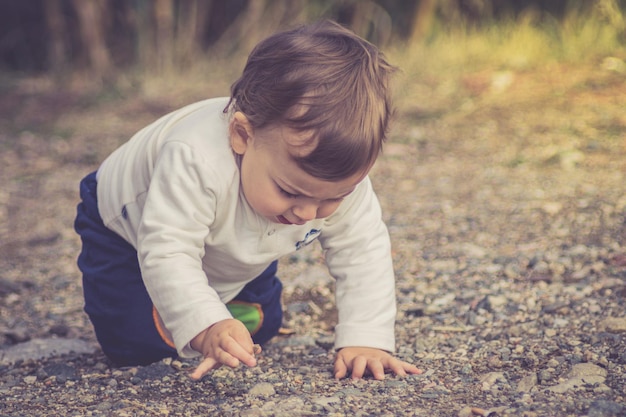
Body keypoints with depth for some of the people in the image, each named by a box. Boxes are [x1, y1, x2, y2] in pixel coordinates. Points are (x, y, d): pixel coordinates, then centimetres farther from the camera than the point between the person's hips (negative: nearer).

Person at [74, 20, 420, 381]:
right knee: (135, 346, -13)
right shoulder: (195, 161, -49)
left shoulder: (341, 177, -32)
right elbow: (167, 253, -47)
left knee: (260, 329, 6)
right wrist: (205, 328, -62)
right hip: (130, 226, -4)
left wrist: (366, 339, -37)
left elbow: (364, 252, -25)